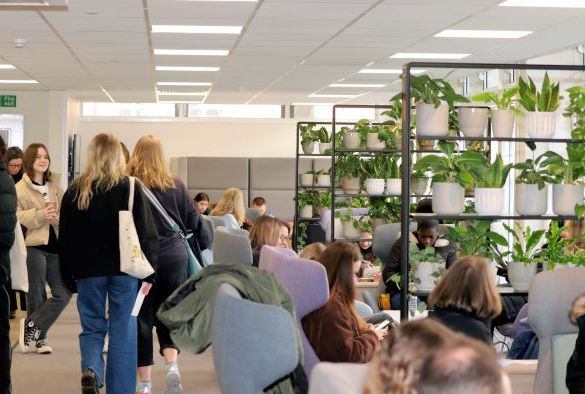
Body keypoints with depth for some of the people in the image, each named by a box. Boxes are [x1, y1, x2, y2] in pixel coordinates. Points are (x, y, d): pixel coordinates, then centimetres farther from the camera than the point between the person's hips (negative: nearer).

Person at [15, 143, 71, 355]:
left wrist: (58, 217, -4)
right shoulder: (20, 188, -5)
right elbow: (15, 217, -13)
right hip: (33, 247, -5)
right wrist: (40, 215, -20)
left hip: (55, 246, 6)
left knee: (64, 293, -2)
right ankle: (39, 337, 18)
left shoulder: (54, 185, 13)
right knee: (36, 296, 2)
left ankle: (31, 326, 11)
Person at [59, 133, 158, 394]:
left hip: (88, 271, 1)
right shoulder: (131, 188, -5)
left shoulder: (75, 191, 0)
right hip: (124, 270, -1)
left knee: (92, 327, 12)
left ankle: (91, 368, -15)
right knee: (122, 331, 7)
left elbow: (65, 238, 5)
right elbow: (147, 233, -6)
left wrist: (69, 276, 13)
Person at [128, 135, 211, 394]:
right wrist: (205, 247, 22)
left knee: (142, 317, 6)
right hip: (173, 256, 2)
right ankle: (172, 364, -11)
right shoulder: (177, 186, 2)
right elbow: (194, 222, 7)